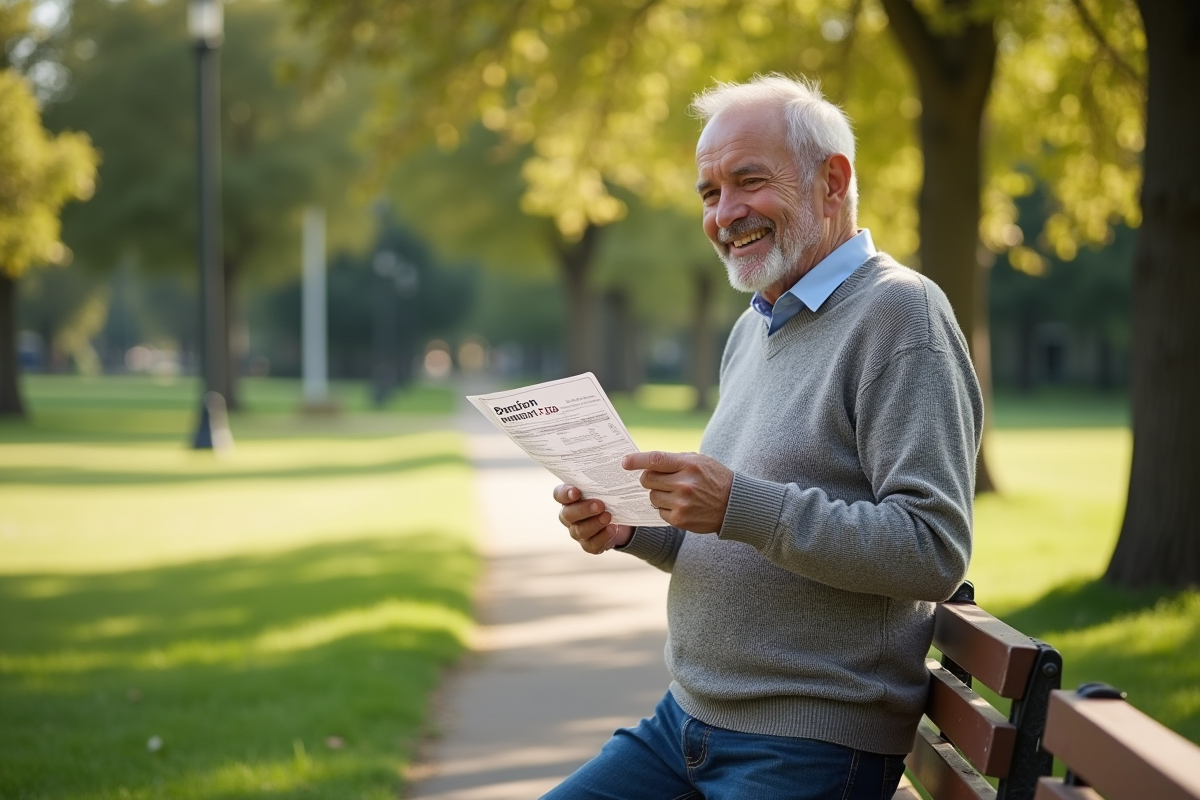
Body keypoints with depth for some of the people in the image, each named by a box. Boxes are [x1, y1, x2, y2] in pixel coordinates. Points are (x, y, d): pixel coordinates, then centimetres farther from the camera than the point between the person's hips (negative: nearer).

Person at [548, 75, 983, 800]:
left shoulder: (900, 312, -13)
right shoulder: (753, 330, 15)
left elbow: (934, 554, -22)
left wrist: (740, 505, -27)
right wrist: (628, 528, 2)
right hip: (687, 719, 8)